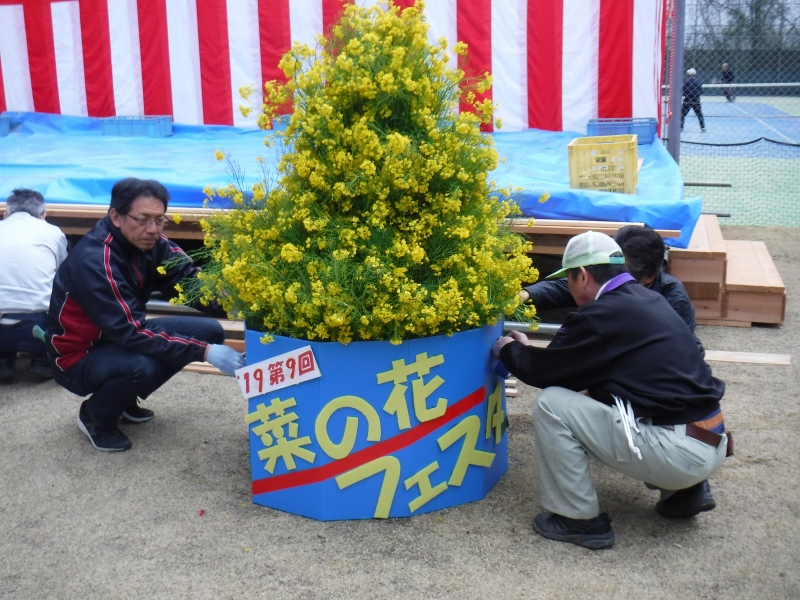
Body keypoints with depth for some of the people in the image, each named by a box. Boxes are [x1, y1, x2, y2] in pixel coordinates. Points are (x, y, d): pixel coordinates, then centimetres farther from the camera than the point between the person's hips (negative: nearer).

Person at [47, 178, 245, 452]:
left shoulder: (149, 242, -9)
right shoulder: (94, 261, -31)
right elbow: (132, 332, -35)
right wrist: (204, 351, -38)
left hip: (123, 334, 8)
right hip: (80, 356, -8)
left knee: (209, 331, -4)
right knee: (141, 366, -38)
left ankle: (126, 399, 12)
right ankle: (95, 416, -3)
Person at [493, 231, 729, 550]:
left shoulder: (603, 315, -13)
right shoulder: (650, 300, 14)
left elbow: (541, 371, -3)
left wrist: (509, 349, 18)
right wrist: (528, 350, 32)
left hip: (678, 454, -9)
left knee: (551, 404, -7)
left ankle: (579, 519, 4)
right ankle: (685, 490, 24)